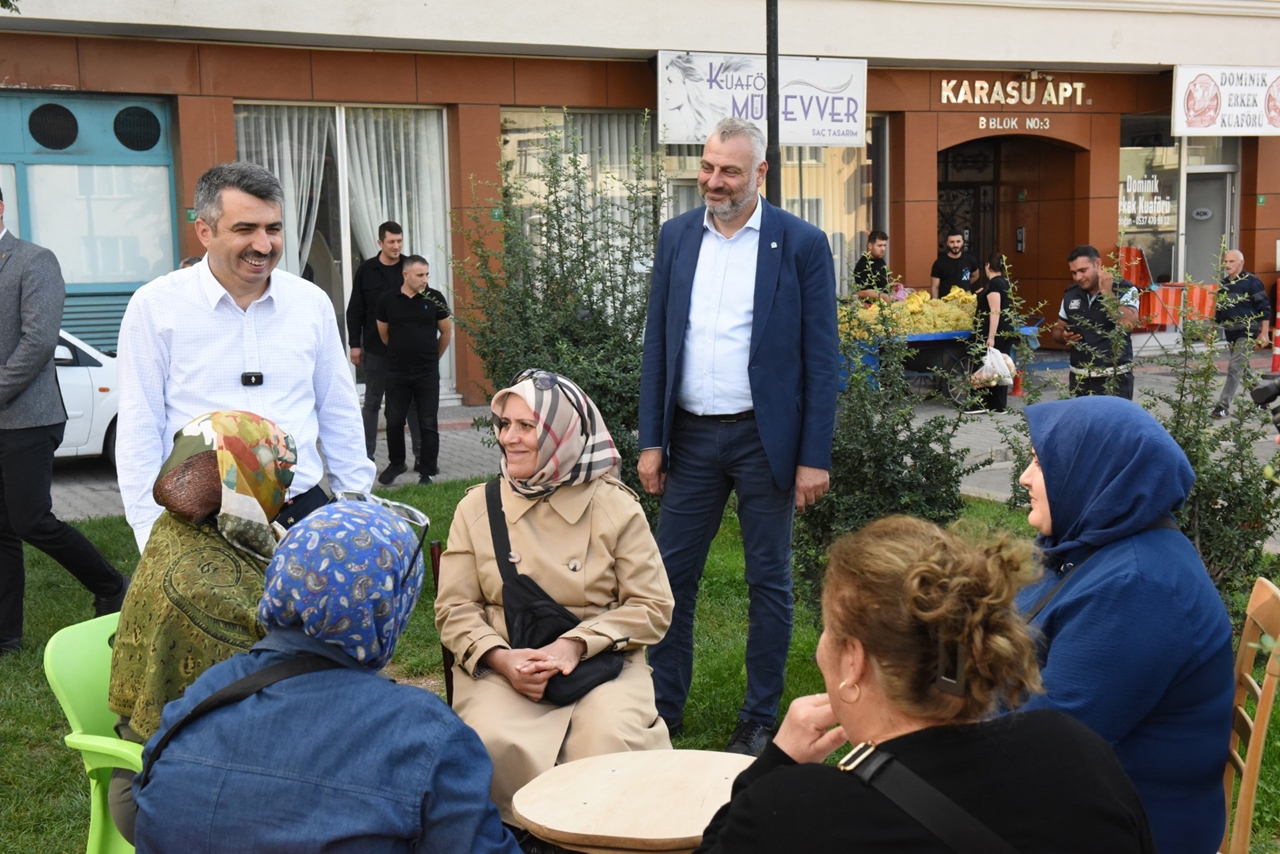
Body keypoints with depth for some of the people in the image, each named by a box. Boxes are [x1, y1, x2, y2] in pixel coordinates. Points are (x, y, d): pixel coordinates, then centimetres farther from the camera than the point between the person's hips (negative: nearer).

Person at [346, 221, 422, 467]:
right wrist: (355, 344, -1)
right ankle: (366, 455, 15)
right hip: (376, 349, 0)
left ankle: (421, 454, 11)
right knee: (372, 403, 8)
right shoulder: (366, 271, 1)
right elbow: (355, 311, 3)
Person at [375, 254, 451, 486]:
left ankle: (427, 472, 11)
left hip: (428, 373, -1)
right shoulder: (388, 299, -2)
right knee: (394, 422, 8)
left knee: (428, 424, 2)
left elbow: (446, 331, 8)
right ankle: (396, 464, 28)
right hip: (396, 372, 1)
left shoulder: (435, 298, -5)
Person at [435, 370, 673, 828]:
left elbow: (652, 606, 0)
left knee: (610, 741, -31)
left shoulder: (616, 508, 0)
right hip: (502, 666, 1)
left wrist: (575, 645, -13)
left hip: (600, 662, -1)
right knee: (496, 742, -30)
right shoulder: (477, 508, 5)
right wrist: (502, 658, -13)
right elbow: (454, 608, 6)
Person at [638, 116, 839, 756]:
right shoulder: (676, 236, 6)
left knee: (769, 582, 7)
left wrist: (814, 457, -10)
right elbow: (657, 343, 8)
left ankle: (758, 719, 20)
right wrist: (650, 441, 4)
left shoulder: (801, 244, -5)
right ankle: (664, 708, 22)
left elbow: (821, 358, -6)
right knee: (671, 574, 8)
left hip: (766, 438, -3)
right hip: (691, 434, 4)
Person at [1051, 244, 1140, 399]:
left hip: (1115, 377, -5)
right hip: (1079, 378, 5)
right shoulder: (1070, 295, 8)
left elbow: (1127, 323, -24)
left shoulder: (1124, 289, -7)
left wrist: (1107, 292, -19)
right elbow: (1057, 330, 19)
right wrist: (1064, 337, -4)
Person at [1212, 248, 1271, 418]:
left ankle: (1224, 406, -14)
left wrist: (1264, 333, -17)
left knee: (1234, 368, -14)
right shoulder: (1223, 284, 10)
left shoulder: (1252, 282, -10)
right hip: (1231, 334, 7)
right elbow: (1219, 310, 18)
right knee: (1244, 369, 16)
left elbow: (1265, 308, -11)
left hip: (1248, 333, -7)